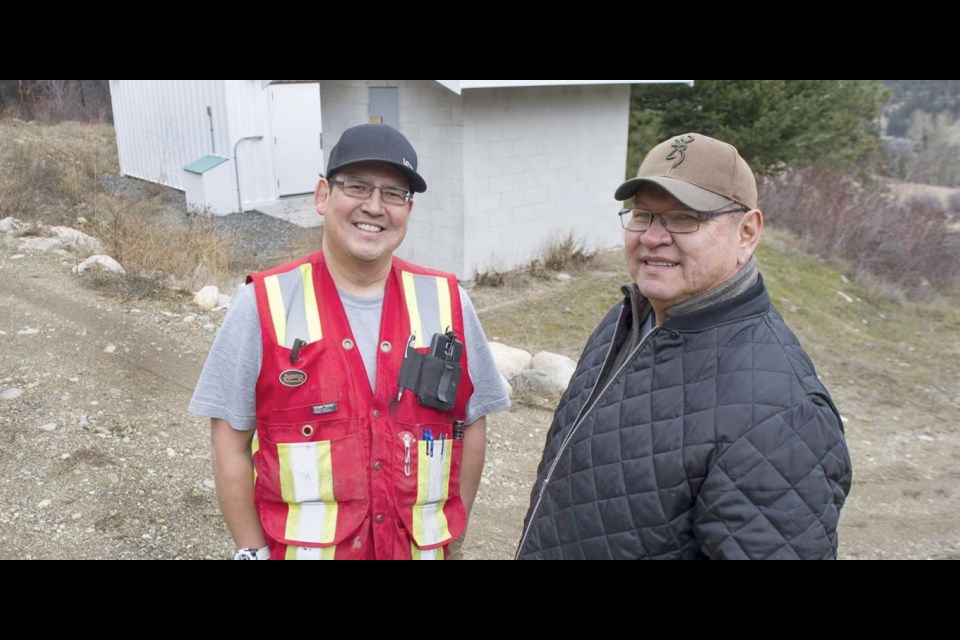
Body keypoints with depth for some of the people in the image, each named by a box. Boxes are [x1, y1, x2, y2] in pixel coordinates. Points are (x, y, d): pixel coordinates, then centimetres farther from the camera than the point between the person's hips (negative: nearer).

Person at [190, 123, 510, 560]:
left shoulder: (447, 303, -4)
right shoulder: (263, 306, -10)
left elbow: (472, 426, 3)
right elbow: (230, 444, -5)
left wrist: (453, 537, 4)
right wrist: (252, 551, -6)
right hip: (300, 548, -1)